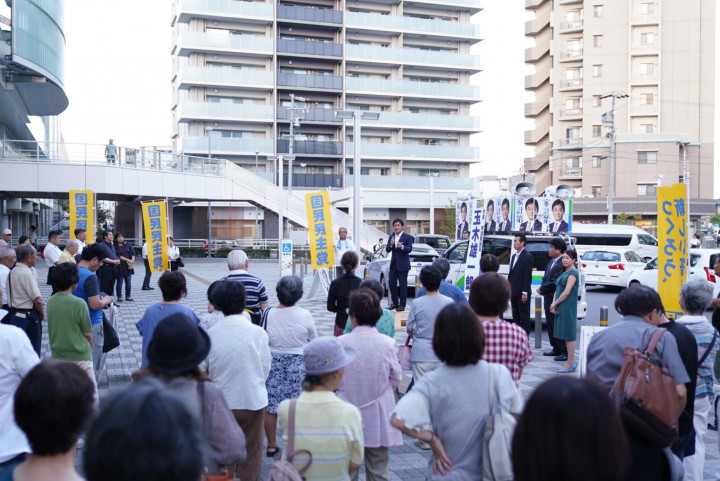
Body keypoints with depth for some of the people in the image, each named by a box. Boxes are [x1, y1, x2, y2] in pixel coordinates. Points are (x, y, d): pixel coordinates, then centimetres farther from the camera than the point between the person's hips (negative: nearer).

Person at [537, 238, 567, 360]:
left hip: (556, 300, -10)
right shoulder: (551, 261, 12)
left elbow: (554, 282, -22)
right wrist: (542, 288, -3)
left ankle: (564, 351, 3)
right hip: (548, 298, 10)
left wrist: (542, 290, -10)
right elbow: (546, 277, 16)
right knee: (551, 325, 16)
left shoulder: (563, 263, -19)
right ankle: (556, 348, 27)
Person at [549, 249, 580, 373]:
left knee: (569, 335, -3)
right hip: (561, 307, 9)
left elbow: (566, 292, -18)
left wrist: (555, 303, -10)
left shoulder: (573, 273, -12)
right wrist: (554, 304, 1)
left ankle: (570, 363, 2)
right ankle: (571, 362, 19)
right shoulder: (565, 272, 15)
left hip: (568, 307, -9)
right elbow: (558, 290, 14)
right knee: (566, 335, 12)